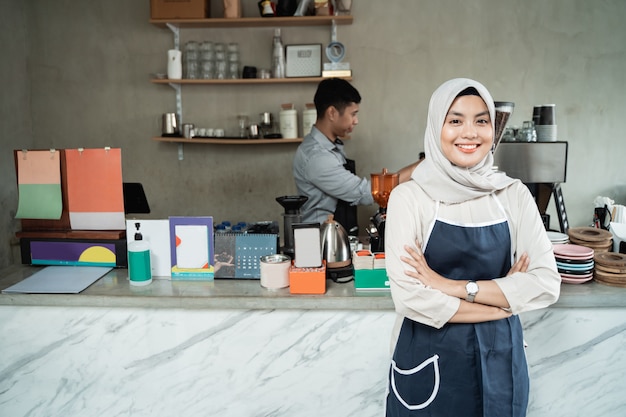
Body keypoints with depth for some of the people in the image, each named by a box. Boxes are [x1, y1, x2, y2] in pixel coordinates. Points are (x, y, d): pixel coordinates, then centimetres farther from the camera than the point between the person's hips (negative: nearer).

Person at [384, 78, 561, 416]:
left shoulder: (514, 195, -2)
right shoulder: (409, 197, -11)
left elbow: (547, 284, -9)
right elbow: (409, 296, -19)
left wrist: (453, 287, -18)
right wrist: (503, 301, -11)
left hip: (498, 358, 3)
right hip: (427, 359, -2)